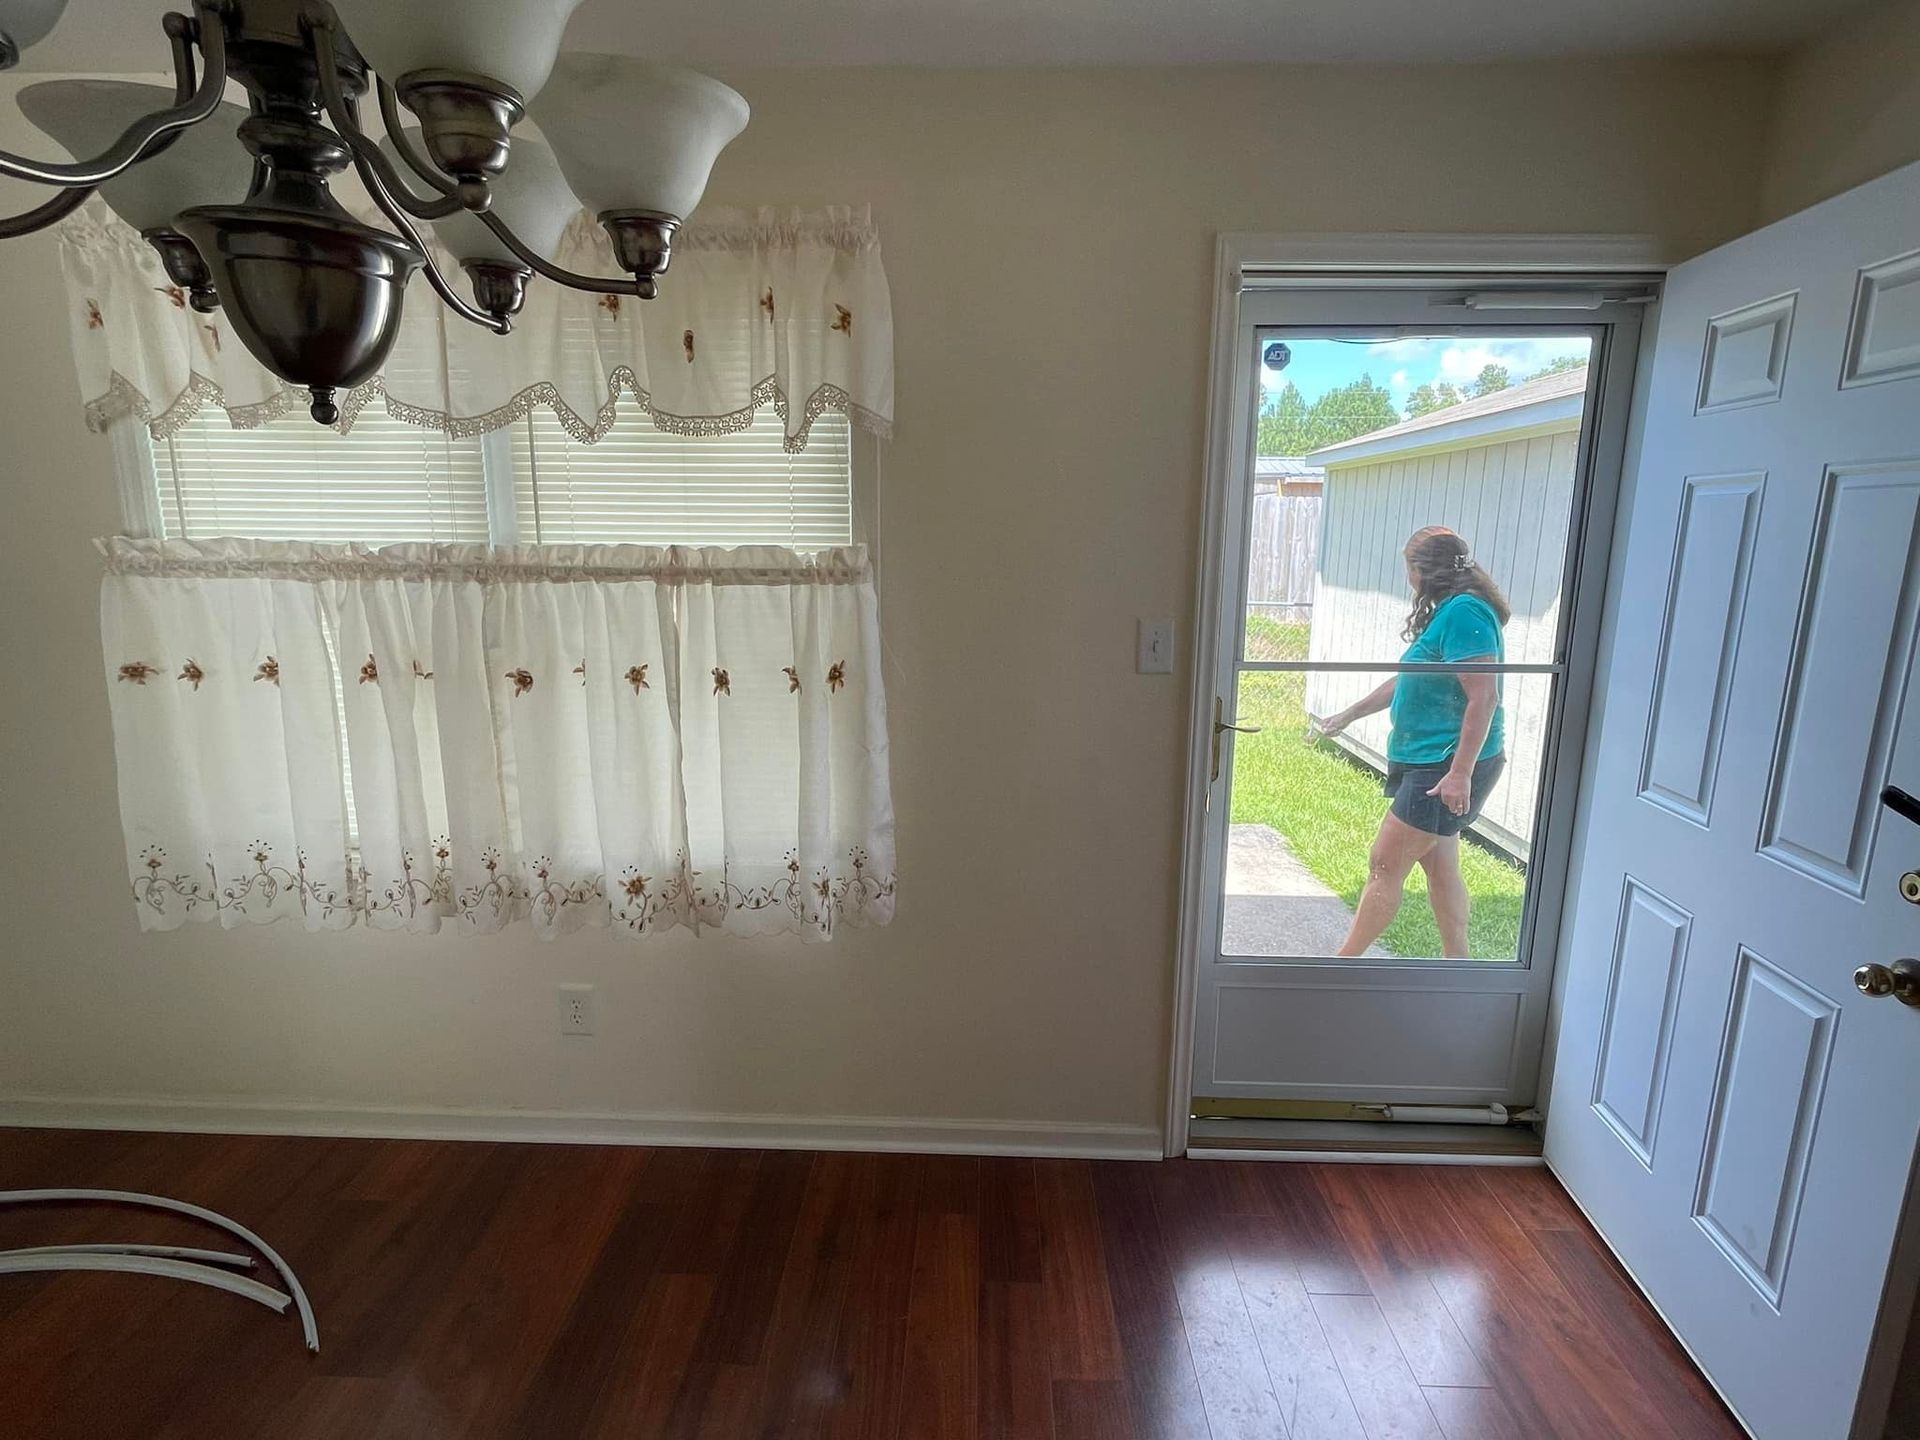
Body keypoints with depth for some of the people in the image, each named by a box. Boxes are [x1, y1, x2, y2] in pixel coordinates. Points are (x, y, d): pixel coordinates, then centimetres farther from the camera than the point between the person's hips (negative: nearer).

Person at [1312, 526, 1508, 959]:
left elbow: (1484, 699, -24)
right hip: (1433, 763, 10)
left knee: (1385, 865, -3)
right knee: (1439, 866, 15)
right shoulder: (1449, 612, 14)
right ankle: (1456, 960, 27)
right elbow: (1407, 680, 23)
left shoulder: (1463, 613, -17)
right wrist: (1348, 715, 27)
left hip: (1448, 767, -10)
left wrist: (1460, 773, -26)